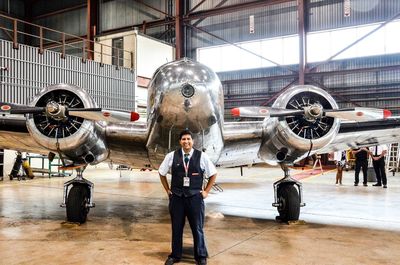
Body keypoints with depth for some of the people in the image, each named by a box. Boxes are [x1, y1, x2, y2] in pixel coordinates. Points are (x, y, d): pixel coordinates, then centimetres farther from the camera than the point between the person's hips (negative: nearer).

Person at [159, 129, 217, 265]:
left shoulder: (202, 156, -5)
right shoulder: (171, 156, -2)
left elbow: (213, 174, 7)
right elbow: (162, 173, 13)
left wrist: (206, 191, 4)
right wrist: (168, 190, 9)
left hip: (195, 197, -1)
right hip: (176, 197, 1)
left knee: (197, 229, 6)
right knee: (176, 228, 12)